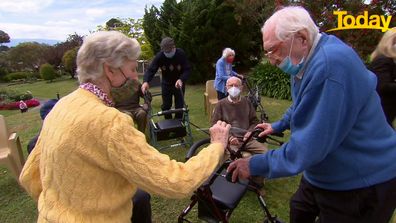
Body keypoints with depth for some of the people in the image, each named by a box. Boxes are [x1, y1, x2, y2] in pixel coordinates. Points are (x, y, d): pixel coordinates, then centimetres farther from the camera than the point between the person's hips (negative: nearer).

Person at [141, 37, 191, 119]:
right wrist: (145, 82, -41)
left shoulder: (181, 54, -20)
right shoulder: (159, 56, -19)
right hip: (166, 84, 1)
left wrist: (181, 79, -38)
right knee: (165, 106, 7)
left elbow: (187, 69, -20)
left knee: (179, 106, 2)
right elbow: (151, 70, -23)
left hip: (179, 84, -1)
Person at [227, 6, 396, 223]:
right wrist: (278, 126, 21)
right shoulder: (308, 60, 1)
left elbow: (309, 147, -33)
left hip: (361, 185, -8)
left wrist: (256, 165, -24)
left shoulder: (330, 65, -32)